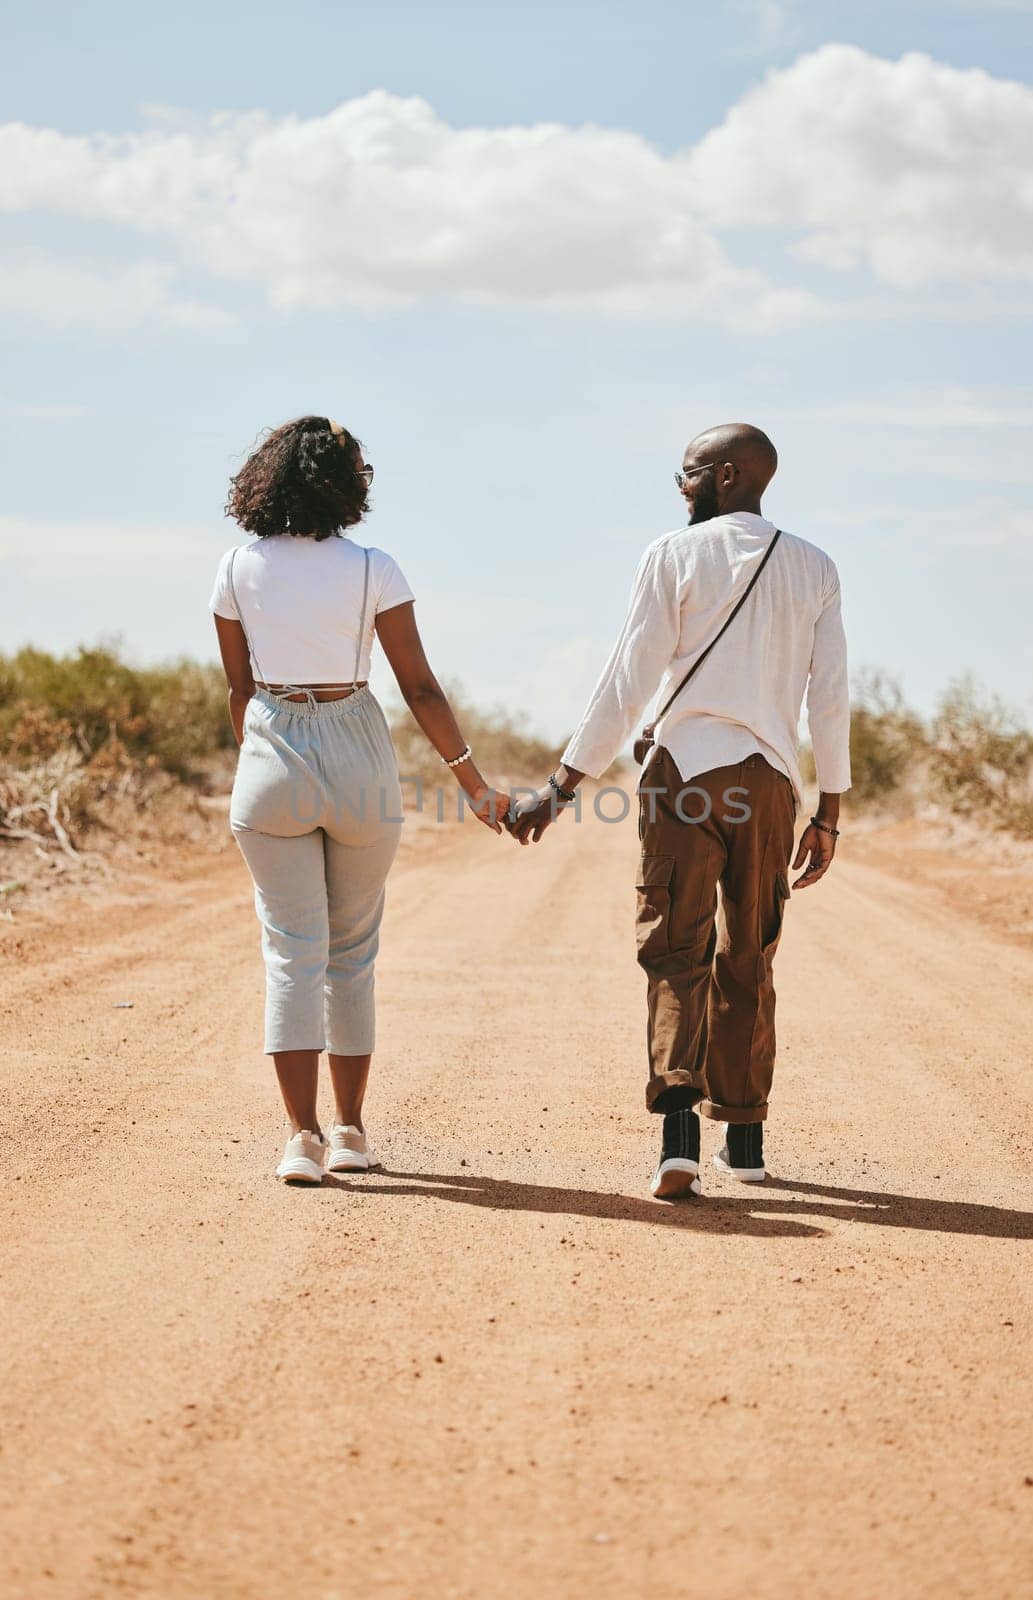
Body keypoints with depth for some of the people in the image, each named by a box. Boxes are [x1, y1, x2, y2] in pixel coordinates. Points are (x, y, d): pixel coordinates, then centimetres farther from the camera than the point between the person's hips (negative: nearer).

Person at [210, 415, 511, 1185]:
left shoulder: (239, 568, 0)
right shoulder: (372, 569, -6)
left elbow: (240, 689, 7)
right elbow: (421, 688, -6)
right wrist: (477, 785, 0)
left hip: (272, 755, 1)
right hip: (357, 757, -1)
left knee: (292, 950, 2)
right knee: (352, 949, 13)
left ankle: (303, 1136, -9)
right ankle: (350, 1129, 18)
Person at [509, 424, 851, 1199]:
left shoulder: (676, 555, -2)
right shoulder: (815, 568, 9)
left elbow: (627, 684, -5)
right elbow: (831, 698, 7)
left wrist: (562, 786, -2)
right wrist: (829, 816, 12)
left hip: (688, 768, -4)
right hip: (771, 781, 4)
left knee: (676, 950, -4)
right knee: (748, 960, 15)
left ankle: (679, 1122, -23)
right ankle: (743, 1135, 22)